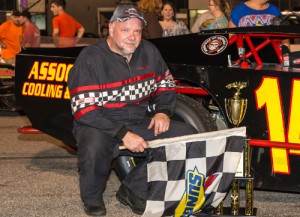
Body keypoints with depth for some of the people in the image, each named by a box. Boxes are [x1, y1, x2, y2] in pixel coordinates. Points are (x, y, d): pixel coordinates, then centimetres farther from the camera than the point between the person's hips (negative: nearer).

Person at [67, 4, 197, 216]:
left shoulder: (149, 52, 2)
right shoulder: (91, 58, -15)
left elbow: (166, 84, 17)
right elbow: (84, 109, -21)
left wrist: (163, 111, -5)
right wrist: (122, 134, -28)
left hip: (140, 122, 6)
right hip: (100, 125, -6)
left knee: (188, 135, -11)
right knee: (93, 147, -39)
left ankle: (134, 190, -2)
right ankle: (92, 198, -4)